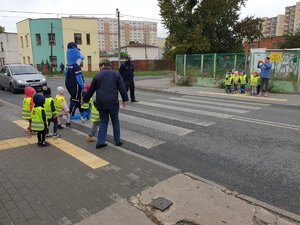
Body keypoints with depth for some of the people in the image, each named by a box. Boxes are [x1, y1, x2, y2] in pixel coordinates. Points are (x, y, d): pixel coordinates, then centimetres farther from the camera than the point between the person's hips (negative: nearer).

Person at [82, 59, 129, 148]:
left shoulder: (97, 76, 5)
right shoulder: (116, 74, 3)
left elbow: (91, 90, 10)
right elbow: (122, 88, -2)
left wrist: (84, 99, 23)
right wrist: (125, 99, 6)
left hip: (101, 103, 1)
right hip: (113, 102, -1)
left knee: (103, 121, 13)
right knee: (115, 121, 13)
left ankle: (100, 142, 11)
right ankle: (117, 141, 19)